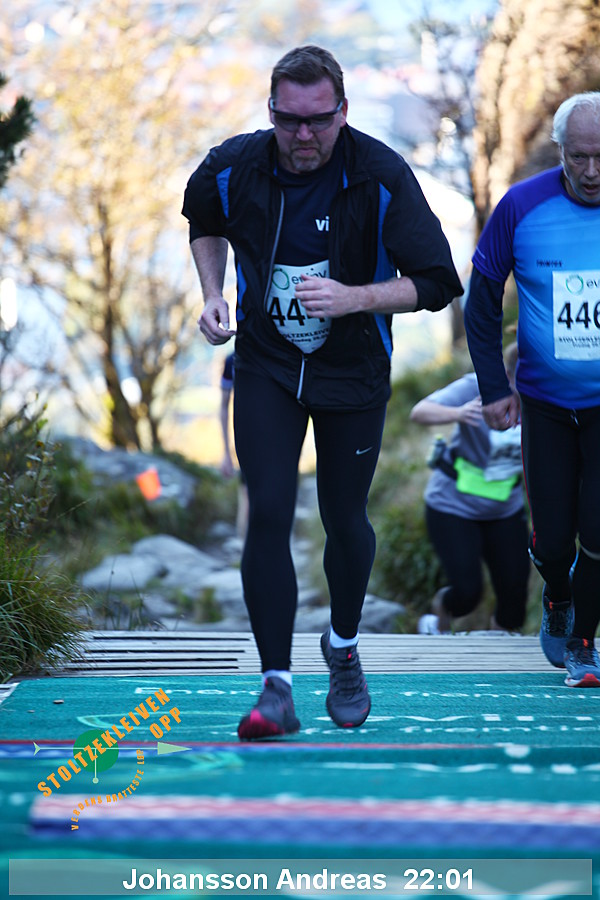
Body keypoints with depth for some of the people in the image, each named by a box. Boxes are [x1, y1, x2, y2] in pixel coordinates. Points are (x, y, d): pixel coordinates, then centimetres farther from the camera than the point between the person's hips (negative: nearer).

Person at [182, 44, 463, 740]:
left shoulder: (382, 177, -19)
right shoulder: (234, 167, -11)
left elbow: (435, 282, -18)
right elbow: (203, 221, 15)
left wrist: (353, 298, -31)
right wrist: (213, 296, 0)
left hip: (353, 371, -1)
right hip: (265, 366, 1)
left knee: (344, 518, 8)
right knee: (268, 514, -12)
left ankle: (344, 649, 38)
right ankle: (276, 689, -10)